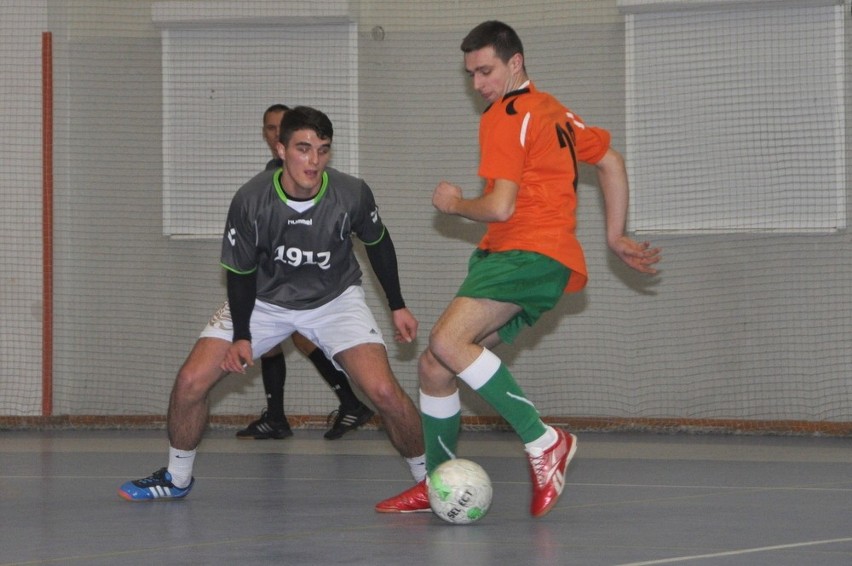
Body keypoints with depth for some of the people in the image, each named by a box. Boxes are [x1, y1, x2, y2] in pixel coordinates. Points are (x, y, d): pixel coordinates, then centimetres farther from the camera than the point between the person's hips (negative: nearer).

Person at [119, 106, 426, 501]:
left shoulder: (352, 195, -24)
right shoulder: (250, 201, -26)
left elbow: (377, 243, -1)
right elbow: (240, 271, -9)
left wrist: (397, 306, 5)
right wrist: (241, 336, -13)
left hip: (334, 299, -1)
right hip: (263, 301, 1)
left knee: (384, 390, -21)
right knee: (192, 380, -11)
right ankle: (176, 479, 14)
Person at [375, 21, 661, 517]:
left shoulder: (506, 117, -8)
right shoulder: (552, 111, 22)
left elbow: (500, 207, -16)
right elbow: (612, 162, 30)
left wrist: (455, 203, 4)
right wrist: (617, 237, 31)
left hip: (530, 253, -10)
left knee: (448, 342, -29)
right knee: (434, 366, 7)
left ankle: (544, 443, -28)